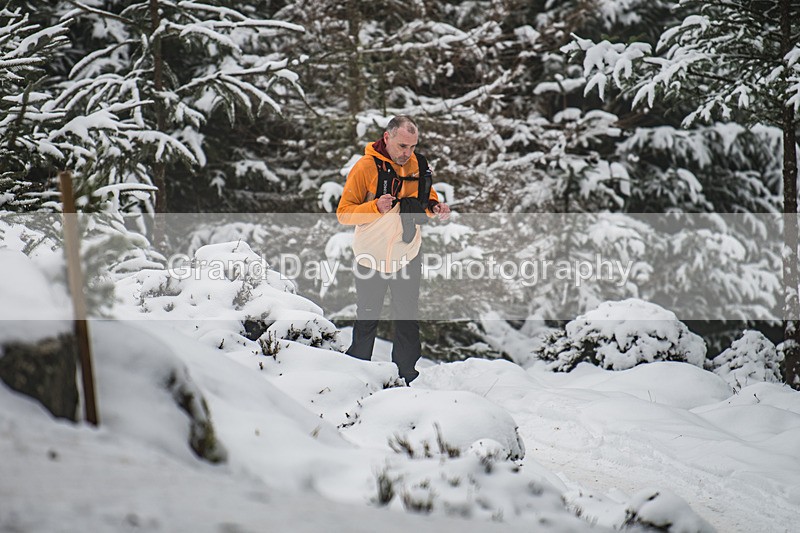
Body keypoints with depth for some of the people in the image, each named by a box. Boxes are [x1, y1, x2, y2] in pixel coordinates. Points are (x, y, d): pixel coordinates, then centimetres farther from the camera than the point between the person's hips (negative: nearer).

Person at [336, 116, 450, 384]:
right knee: (366, 320, 11)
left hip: (407, 256, 3)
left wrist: (435, 207, -10)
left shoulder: (418, 164, -2)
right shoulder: (366, 166, -14)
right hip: (372, 258, -3)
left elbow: (426, 197, 14)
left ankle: (407, 373, 21)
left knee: (408, 321, 7)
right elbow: (344, 213, -14)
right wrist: (376, 207, -31)